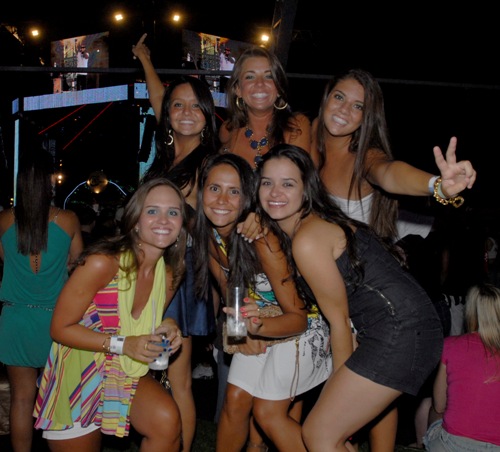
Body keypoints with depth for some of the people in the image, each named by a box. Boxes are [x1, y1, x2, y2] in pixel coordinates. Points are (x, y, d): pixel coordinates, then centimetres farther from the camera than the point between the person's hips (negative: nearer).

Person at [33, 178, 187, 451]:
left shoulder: (169, 273, -5)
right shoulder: (102, 263, -25)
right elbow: (60, 328, -19)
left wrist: (167, 328, -11)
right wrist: (122, 344, -29)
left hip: (127, 375, 4)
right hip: (78, 378, -4)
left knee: (167, 421, -22)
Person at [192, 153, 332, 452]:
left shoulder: (261, 239, -33)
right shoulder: (209, 235, -13)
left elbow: (299, 317, -29)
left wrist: (259, 326, -47)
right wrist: (244, 329, -8)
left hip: (302, 326, -6)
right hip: (259, 328, 6)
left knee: (268, 411, -7)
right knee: (235, 402, 5)